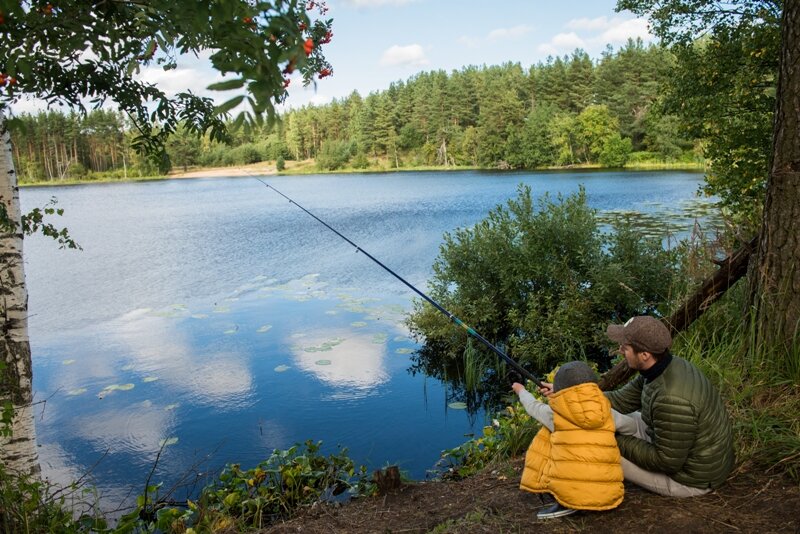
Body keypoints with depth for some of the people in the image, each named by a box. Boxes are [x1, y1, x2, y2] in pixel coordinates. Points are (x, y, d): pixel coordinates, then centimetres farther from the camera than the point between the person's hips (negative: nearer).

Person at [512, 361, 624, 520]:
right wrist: (555, 393, 44)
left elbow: (533, 407, 21)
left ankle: (564, 504, 5)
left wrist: (521, 391, 41)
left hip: (571, 494, -4)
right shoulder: (604, 411, 7)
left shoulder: (555, 413, 0)